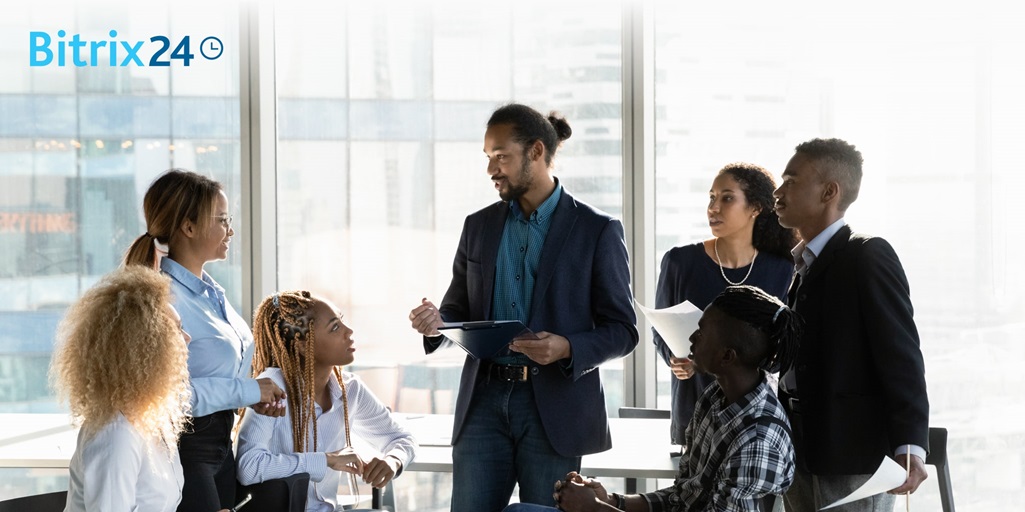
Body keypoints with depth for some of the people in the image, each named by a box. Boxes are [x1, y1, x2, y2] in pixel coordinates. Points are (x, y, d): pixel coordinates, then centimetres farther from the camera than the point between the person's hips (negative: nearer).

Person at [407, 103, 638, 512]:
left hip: (553, 406, -3)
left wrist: (567, 348, -21)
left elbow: (622, 331, -2)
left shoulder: (597, 231, -1)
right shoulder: (478, 226, 12)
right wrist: (436, 322, -6)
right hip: (484, 402, 3)